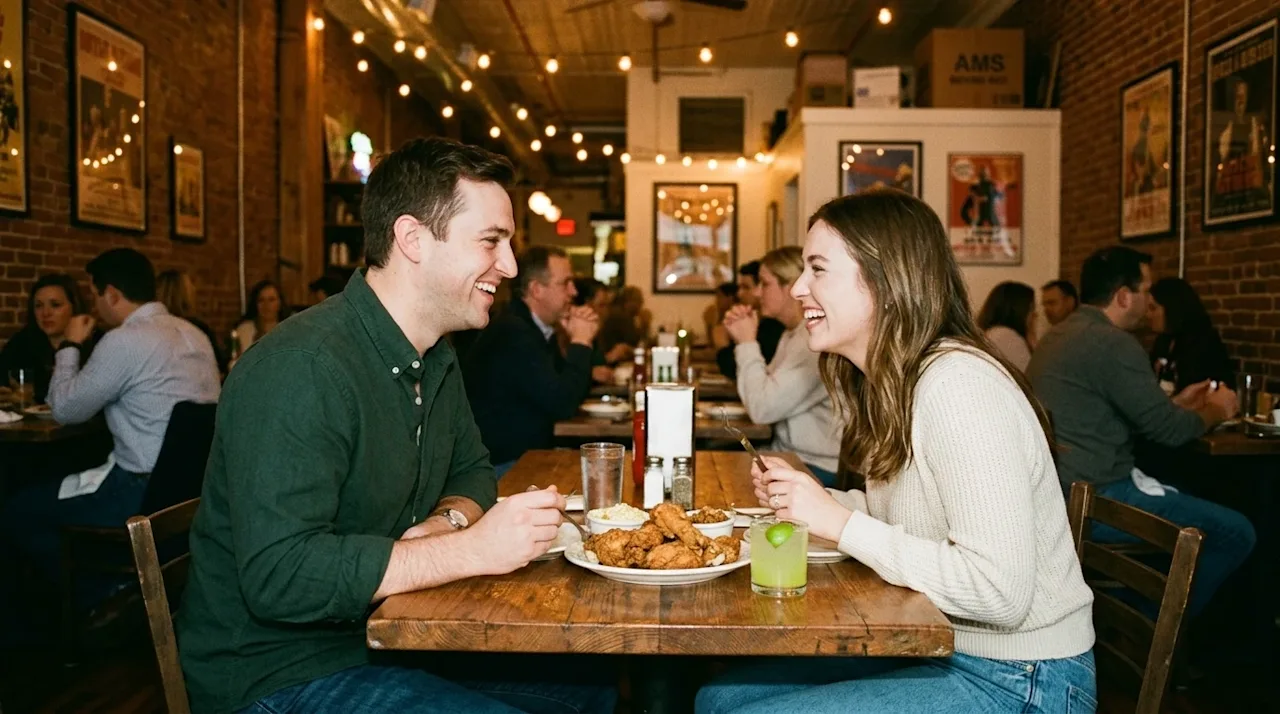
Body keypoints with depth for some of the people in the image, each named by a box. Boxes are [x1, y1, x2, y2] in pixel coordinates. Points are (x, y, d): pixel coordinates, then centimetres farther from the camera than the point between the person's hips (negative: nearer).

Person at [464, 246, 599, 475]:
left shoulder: (538, 329, 9)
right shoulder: (513, 333, -21)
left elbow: (573, 394, 13)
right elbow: (563, 404, -25)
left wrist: (583, 341, 0)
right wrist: (580, 341, -14)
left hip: (529, 457, 9)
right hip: (502, 466, -9)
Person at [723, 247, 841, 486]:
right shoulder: (792, 333, 11)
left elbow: (762, 409, -23)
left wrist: (747, 343, -12)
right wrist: (744, 342, 3)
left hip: (819, 468, -9)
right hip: (789, 454, 9)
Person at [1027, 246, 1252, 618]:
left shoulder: (1060, 335, 13)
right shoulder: (1113, 343, -17)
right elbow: (1168, 430, -13)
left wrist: (1176, 402, 25)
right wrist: (1216, 410, 7)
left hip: (1061, 491, 10)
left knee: (1187, 498, 26)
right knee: (1236, 533, -1)